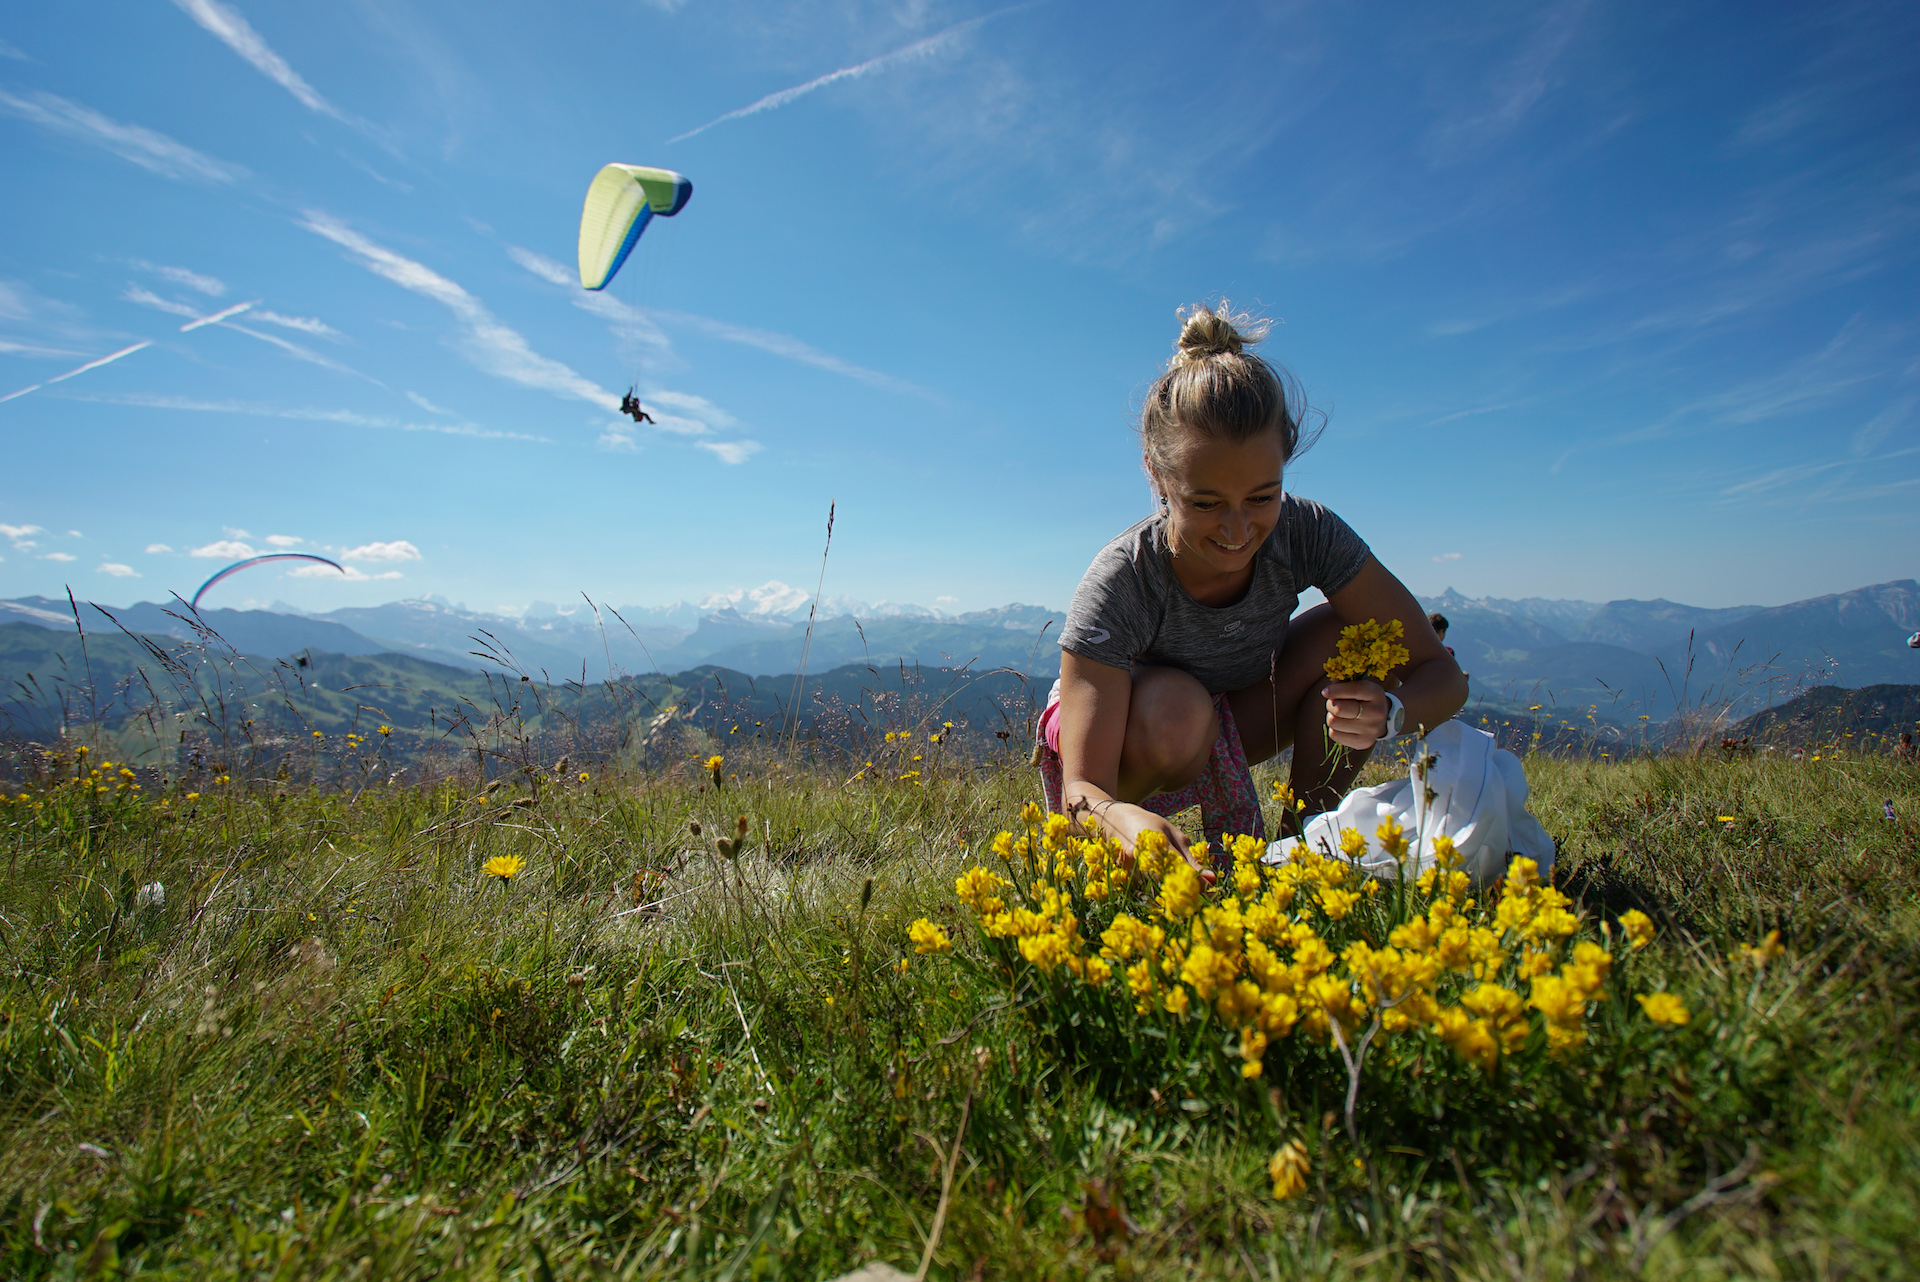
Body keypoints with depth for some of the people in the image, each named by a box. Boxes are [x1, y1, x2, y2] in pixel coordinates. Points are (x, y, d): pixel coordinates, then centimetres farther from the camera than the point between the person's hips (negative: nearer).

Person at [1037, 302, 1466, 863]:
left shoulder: (1306, 533, -23)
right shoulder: (1118, 584, -34)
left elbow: (1443, 673, -17)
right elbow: (1084, 791, -36)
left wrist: (1387, 711, -41)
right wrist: (1126, 820, -59)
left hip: (1220, 734, 4)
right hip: (1108, 746, -3)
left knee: (1356, 632, -18)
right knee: (1175, 706, -37)